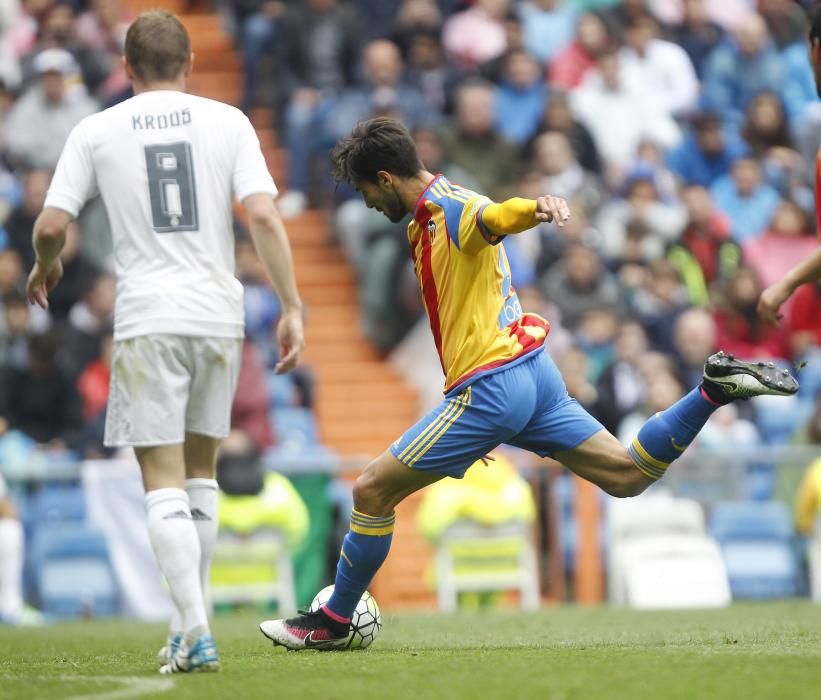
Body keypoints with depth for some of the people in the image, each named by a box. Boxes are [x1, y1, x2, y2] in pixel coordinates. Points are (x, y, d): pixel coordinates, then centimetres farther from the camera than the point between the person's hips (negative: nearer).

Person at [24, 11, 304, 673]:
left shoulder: (96, 131, 3)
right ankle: (188, 625, 20)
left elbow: (51, 226, -1)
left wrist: (46, 266, 21)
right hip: (220, 314, 2)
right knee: (199, 469, 18)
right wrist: (292, 307, -3)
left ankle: (196, 633, -14)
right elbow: (264, 217, -6)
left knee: (164, 480, -1)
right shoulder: (227, 122, 4)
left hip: (148, 320, -2)